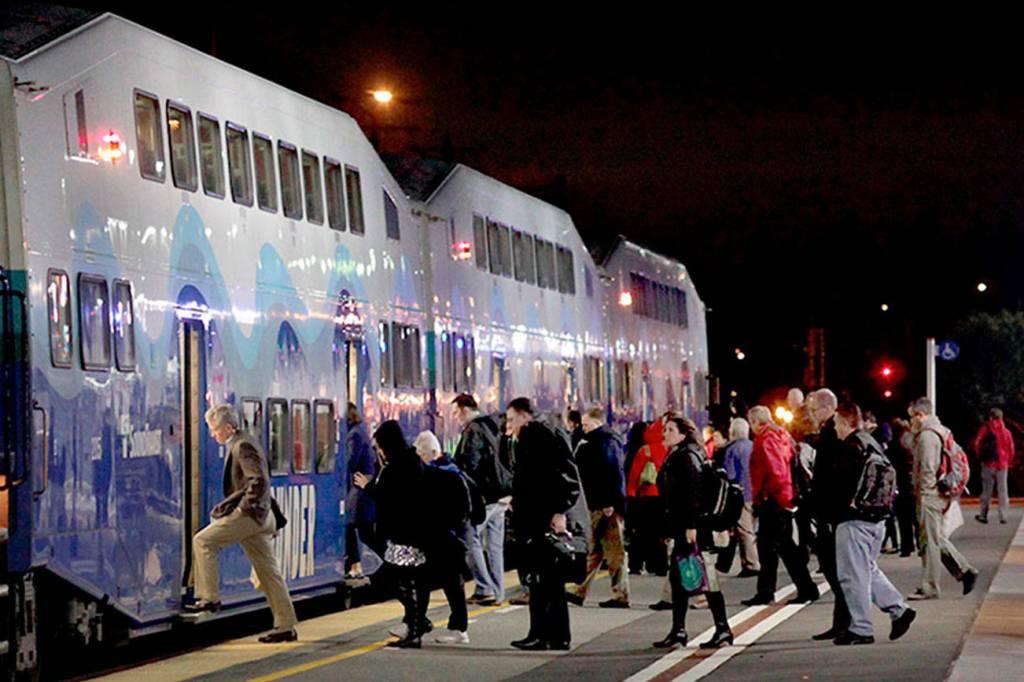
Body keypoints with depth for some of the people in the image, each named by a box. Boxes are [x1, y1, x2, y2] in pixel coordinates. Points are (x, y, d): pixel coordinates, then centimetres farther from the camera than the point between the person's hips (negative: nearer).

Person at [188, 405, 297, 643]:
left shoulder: (242, 446, -14)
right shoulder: (238, 444, 18)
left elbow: (259, 481, -24)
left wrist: (243, 507, -16)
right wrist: (228, 504, 19)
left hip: (249, 515, -10)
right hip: (260, 517, 10)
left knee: (203, 541, -6)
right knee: (268, 571, 9)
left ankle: (209, 597, -4)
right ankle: (286, 626, 9)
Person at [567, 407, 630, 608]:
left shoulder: (607, 443, -12)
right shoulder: (595, 442, 18)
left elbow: (614, 475, -20)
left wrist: (610, 503, -23)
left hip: (607, 506, -10)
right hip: (597, 505, 10)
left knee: (614, 551, -5)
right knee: (595, 551, 12)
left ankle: (620, 595, -2)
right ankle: (580, 591, 16)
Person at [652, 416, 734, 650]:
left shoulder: (688, 457, -11)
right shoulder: (675, 457, 19)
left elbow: (693, 492, -20)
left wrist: (692, 525, -25)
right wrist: (671, 528, 21)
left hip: (692, 527, -10)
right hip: (681, 526, 10)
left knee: (706, 576, -7)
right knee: (677, 577, 11)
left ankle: (723, 630, -5)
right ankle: (678, 631, 14)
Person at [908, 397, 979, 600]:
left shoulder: (927, 435, -15)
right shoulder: (941, 432, 16)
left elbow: (928, 469, -19)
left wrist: (923, 494, -15)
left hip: (930, 495, -10)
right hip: (941, 495, 10)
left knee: (930, 541, -5)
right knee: (939, 539, 16)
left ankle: (929, 588, -1)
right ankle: (965, 571, 13)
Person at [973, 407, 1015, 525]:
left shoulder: (985, 429, -3)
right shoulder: (1006, 431, 2)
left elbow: (977, 445, -3)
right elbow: (1011, 449, 4)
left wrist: (980, 459, 9)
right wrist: (1008, 462, 18)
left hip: (988, 464, -1)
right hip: (1002, 465, 1)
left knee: (987, 490, 6)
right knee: (1003, 491, 5)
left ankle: (983, 515, 8)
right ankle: (1003, 516, 2)